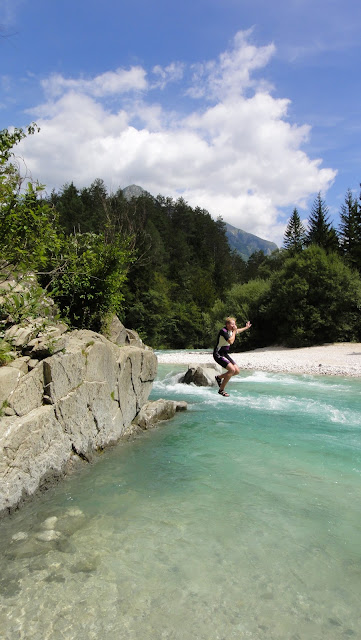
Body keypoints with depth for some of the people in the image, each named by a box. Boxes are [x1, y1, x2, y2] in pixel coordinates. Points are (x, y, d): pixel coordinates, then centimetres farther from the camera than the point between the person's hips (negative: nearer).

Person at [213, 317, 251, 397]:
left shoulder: (230, 330, 8)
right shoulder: (223, 331, -20)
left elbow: (237, 331, 32)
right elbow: (231, 341, -31)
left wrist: (246, 327, 40)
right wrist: (234, 331, -19)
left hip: (225, 354, 9)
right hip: (218, 354, -9)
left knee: (237, 371, 3)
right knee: (232, 369, -23)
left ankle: (219, 377, 22)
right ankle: (221, 390, -11)